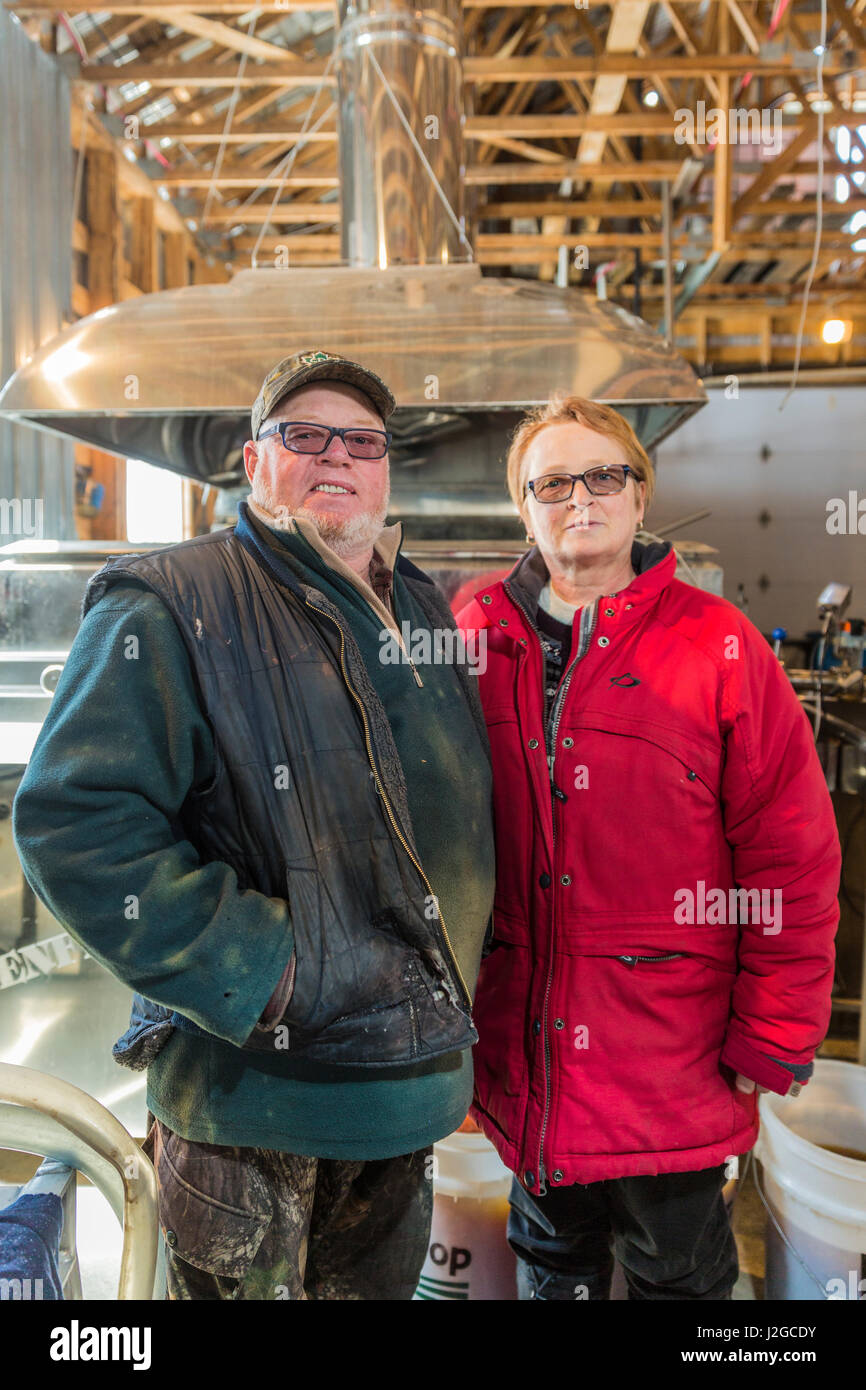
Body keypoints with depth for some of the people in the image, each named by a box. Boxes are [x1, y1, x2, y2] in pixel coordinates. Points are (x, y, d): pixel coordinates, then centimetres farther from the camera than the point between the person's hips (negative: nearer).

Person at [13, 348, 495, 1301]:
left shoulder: (424, 614, 9)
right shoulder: (172, 608, -13)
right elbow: (75, 821, -21)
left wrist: (452, 996, 10)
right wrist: (256, 978, -22)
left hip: (409, 1083, 7)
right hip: (249, 1092, -6)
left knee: (378, 1283, 25)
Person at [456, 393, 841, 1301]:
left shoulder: (720, 648, -9)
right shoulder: (477, 636, -1)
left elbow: (791, 858, -8)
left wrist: (774, 1040, -7)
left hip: (673, 1056, -2)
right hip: (524, 1048, 3)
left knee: (678, 1269, 19)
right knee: (551, 1261, 24)